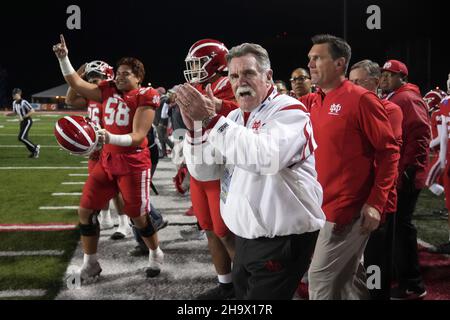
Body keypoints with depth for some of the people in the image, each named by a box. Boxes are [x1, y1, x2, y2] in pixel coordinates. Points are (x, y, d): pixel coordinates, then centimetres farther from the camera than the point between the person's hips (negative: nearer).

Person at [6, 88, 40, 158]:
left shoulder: (24, 102, -20)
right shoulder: (14, 103, 6)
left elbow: (32, 111, -20)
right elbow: (14, 112, 19)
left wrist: (23, 117, -23)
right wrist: (8, 114, 0)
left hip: (27, 121, -9)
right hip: (22, 122, 9)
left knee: (21, 137, -15)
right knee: (24, 138, 8)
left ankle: (35, 147, -1)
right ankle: (34, 152, 21)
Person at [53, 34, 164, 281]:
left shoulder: (144, 97, -12)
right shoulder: (108, 91, 6)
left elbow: (138, 136, -18)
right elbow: (76, 84, 9)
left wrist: (111, 138, -32)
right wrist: (63, 58, -2)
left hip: (133, 163, -6)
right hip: (107, 160, 6)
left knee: (138, 217, 4)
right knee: (85, 210, 5)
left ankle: (155, 255, 31)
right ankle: (90, 263, 19)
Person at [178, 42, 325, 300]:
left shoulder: (289, 110, -11)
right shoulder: (235, 117, 12)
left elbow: (265, 158, -32)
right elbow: (204, 171, 8)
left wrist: (211, 119, -28)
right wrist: (194, 127, -9)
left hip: (282, 240, -7)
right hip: (245, 238, 7)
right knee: (243, 293, 17)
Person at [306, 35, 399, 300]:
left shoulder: (361, 99, -12)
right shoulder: (318, 104, 11)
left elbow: (389, 151, -13)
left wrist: (376, 203, -17)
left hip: (348, 208, -8)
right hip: (326, 205, 8)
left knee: (321, 276, -4)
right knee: (349, 277, 16)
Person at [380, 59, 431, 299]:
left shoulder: (408, 99, -12)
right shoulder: (393, 100, 18)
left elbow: (420, 135, -21)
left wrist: (410, 168, -22)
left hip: (404, 176, -10)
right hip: (393, 175, 10)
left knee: (401, 225, -6)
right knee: (396, 224, 15)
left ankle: (412, 285, 1)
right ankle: (402, 276, 26)